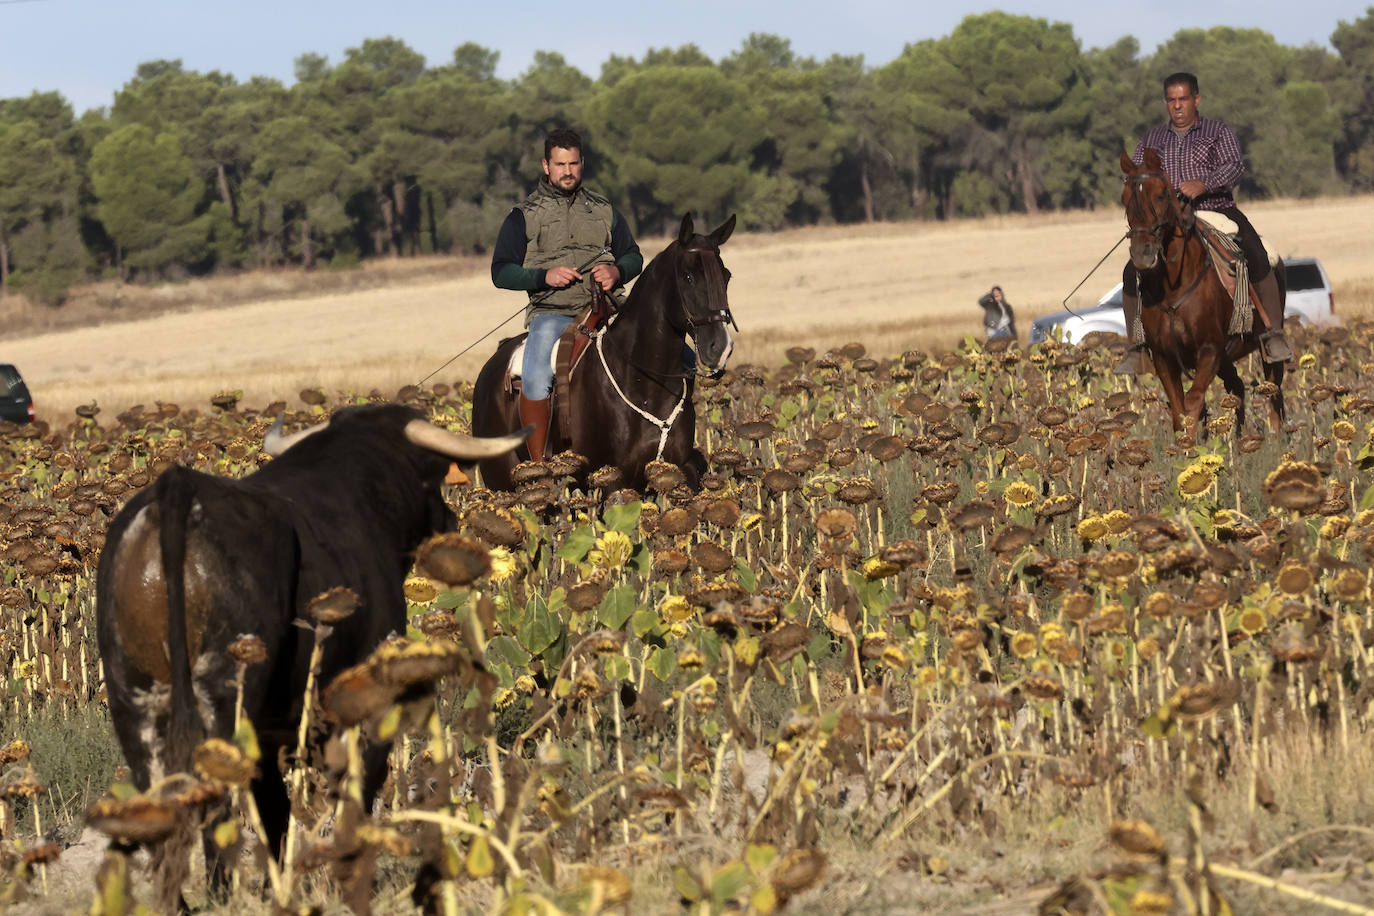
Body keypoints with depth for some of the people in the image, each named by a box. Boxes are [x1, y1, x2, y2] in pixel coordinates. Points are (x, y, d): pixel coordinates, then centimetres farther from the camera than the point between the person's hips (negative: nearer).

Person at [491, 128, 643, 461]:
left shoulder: (603, 210, 16)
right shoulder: (524, 216, 7)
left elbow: (633, 256, 21)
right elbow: (501, 272, 3)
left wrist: (618, 272, -3)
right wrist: (545, 276, -14)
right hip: (551, 312, -3)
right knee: (535, 379, -35)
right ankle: (538, 462, -25)